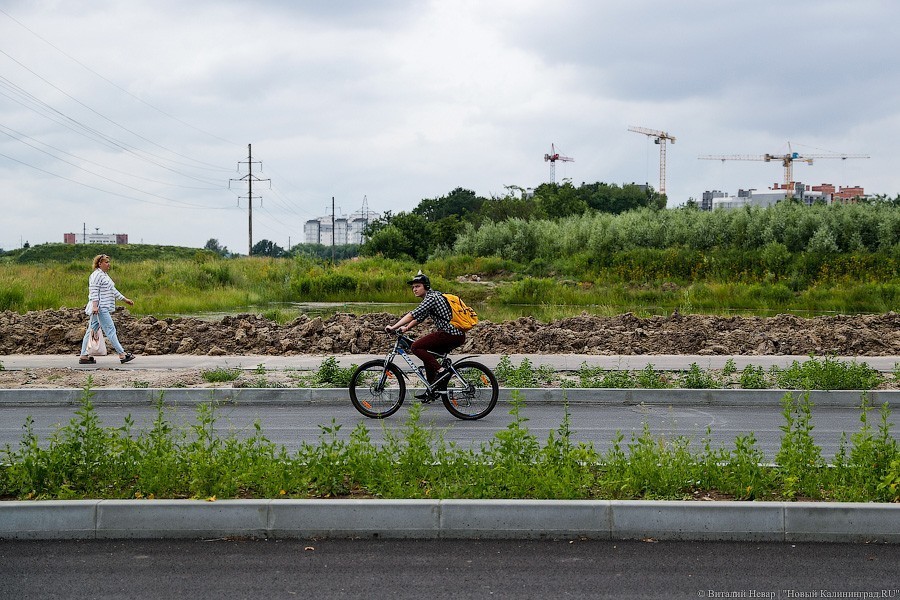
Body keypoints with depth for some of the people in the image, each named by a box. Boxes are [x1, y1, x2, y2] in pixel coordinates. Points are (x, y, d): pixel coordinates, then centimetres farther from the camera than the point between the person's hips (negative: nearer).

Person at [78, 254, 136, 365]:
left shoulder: (104, 275, 21)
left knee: (91, 331, 8)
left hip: (103, 309, 10)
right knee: (110, 330, -9)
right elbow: (94, 291, -18)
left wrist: (125, 299, 25)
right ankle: (122, 354, -9)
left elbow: (113, 291, 26)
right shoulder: (96, 275, -11)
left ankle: (84, 356, 9)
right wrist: (95, 306, -26)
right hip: (100, 308, -10)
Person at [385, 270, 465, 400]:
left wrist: (393, 327, -17)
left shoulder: (432, 297, -12)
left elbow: (413, 314, -19)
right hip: (457, 335, 10)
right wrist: (406, 328, 17)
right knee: (428, 354, 20)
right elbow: (420, 317, 26)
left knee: (416, 347, -9)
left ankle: (440, 371, -10)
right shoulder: (431, 297, 20)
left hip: (451, 335, -10)